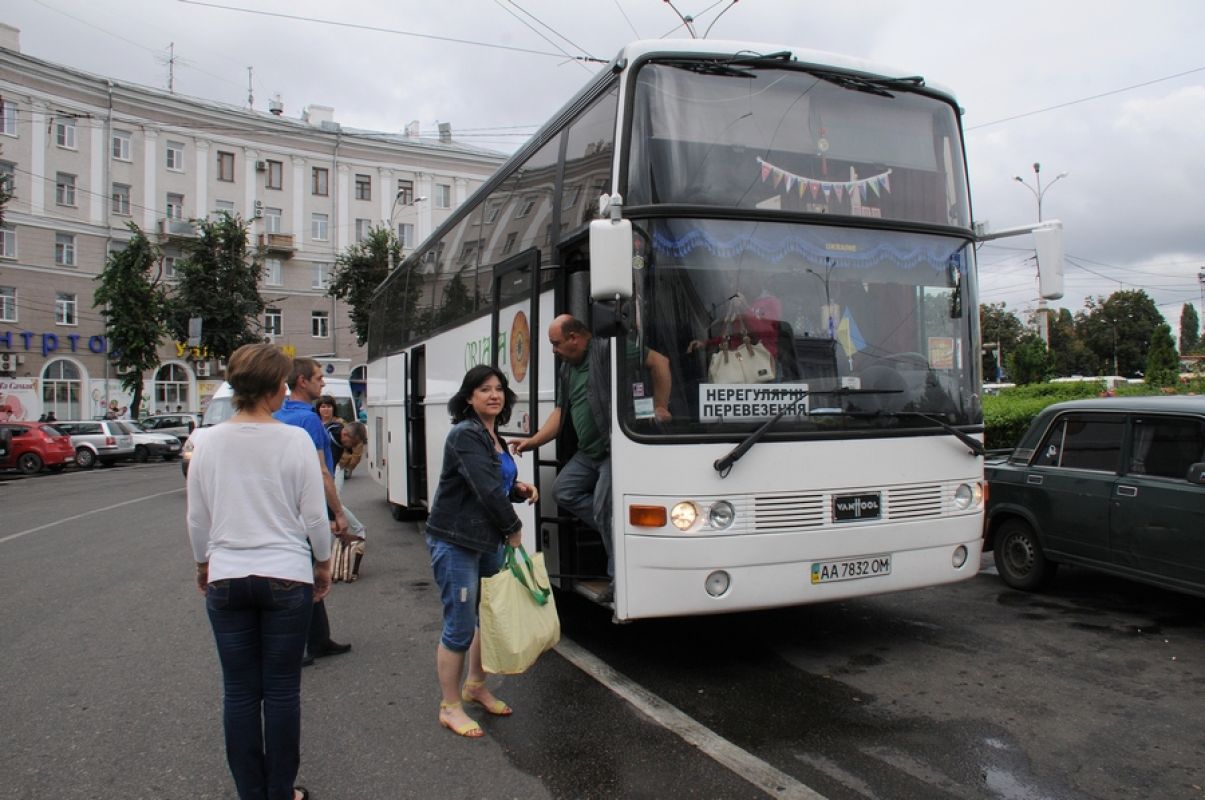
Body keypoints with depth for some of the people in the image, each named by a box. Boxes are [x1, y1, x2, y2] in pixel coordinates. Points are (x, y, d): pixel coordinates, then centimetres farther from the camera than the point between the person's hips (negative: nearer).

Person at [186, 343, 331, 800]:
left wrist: (203, 565, 23)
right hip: (286, 577, -3)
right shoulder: (294, 440, -11)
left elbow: (197, 519, 7)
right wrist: (323, 564, 9)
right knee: (282, 690, 8)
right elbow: (315, 515, -6)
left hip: (226, 579, 3)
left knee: (239, 691, 12)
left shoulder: (207, 442, -1)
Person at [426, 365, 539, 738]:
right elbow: (485, 489, -23)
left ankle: (475, 686, 36)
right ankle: (450, 707, 15)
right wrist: (514, 529, -13)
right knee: (459, 628, -1)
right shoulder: (465, 435, -16)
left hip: (488, 541, 9)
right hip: (455, 543, -9)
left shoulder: (494, 437, 12)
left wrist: (519, 489, 1)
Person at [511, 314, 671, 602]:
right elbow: (560, 412, 17)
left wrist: (660, 407, -16)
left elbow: (659, 362, -17)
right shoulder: (567, 368, 15)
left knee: (603, 510, -10)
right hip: (588, 453, 10)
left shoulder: (608, 351, -14)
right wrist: (534, 440, 5)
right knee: (563, 492, 8)